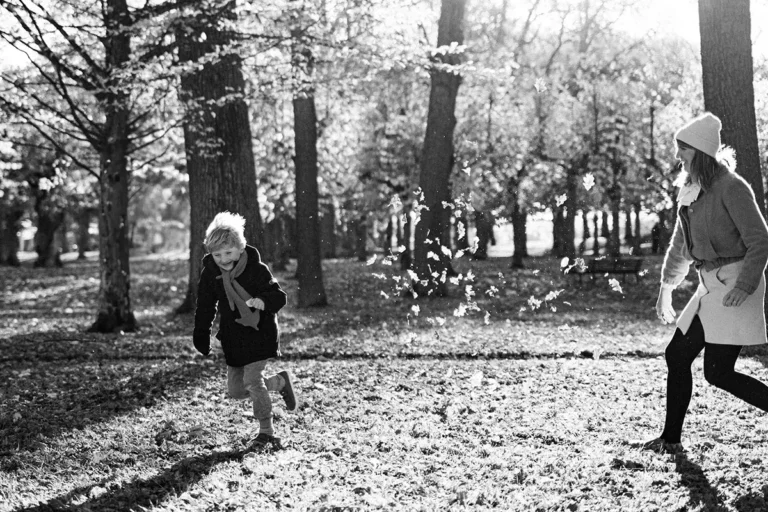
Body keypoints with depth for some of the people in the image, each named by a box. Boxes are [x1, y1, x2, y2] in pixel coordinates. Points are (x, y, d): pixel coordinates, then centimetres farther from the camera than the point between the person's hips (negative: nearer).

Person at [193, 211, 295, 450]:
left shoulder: (256, 269, -15)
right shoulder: (210, 274, -3)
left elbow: (280, 296, -15)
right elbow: (205, 309, 8)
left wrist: (263, 301, -37)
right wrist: (201, 340, 6)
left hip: (260, 333, -5)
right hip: (233, 338, 6)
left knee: (253, 380, -15)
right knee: (235, 388, 6)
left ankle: (267, 432, 3)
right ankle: (281, 382, 28)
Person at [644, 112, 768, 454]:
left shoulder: (730, 187, -15)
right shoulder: (690, 189, 11)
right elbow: (680, 243, 20)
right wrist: (666, 288, 20)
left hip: (736, 284, -9)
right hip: (710, 286, 9)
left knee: (718, 372, -11)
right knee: (677, 355, 8)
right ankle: (671, 439, 17)